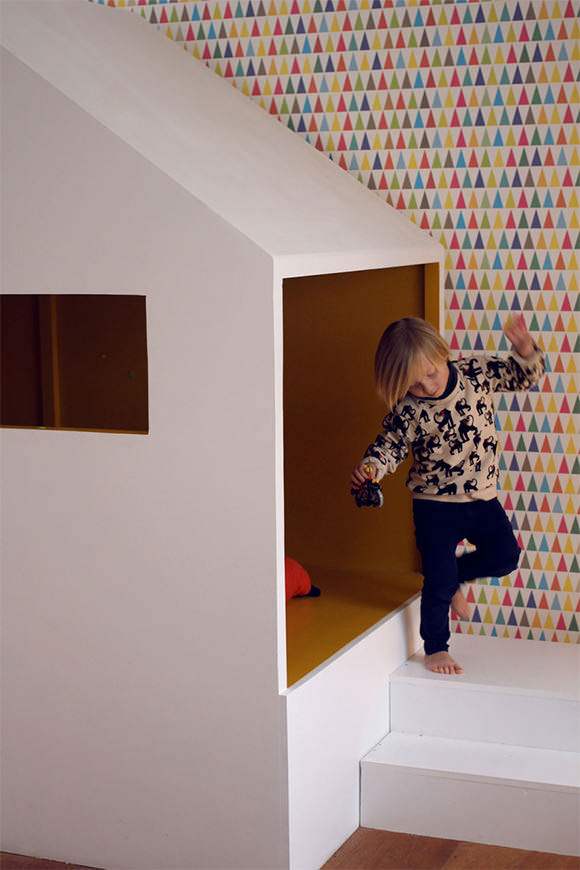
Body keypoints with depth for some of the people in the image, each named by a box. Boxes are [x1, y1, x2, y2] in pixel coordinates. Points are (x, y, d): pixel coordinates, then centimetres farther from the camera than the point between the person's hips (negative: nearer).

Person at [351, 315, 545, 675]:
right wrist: (370, 467, -29)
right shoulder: (408, 410, -16)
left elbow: (525, 375, -2)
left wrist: (524, 347, -23)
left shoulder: (478, 372, -9)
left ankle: (454, 576, 37)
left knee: (505, 557, 11)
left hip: (482, 496, 4)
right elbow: (390, 445, -8)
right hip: (436, 504, -3)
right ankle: (435, 648, 21)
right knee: (438, 581, 1)